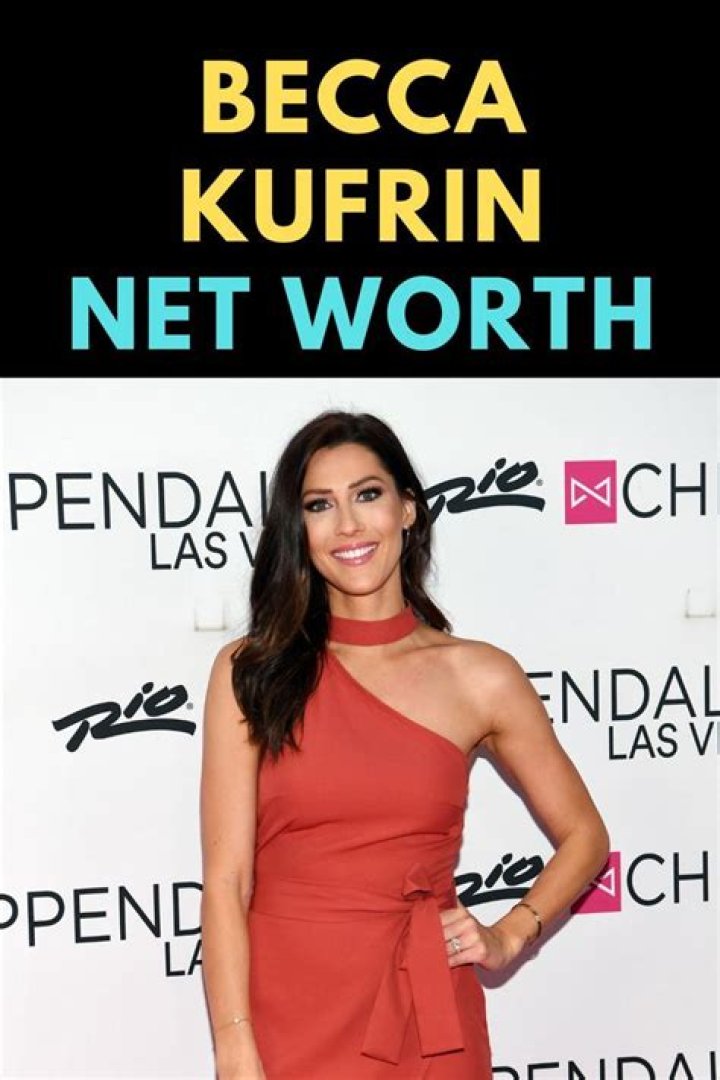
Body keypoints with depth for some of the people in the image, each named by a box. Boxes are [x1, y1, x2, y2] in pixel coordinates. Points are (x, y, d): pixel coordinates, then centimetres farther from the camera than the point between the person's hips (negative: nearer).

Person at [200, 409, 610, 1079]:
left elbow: (584, 837, 11)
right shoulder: (250, 671, -3)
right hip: (281, 1019, -1)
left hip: (422, 1021, 1)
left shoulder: (481, 678, -1)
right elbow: (225, 879, -8)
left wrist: (507, 936, -2)